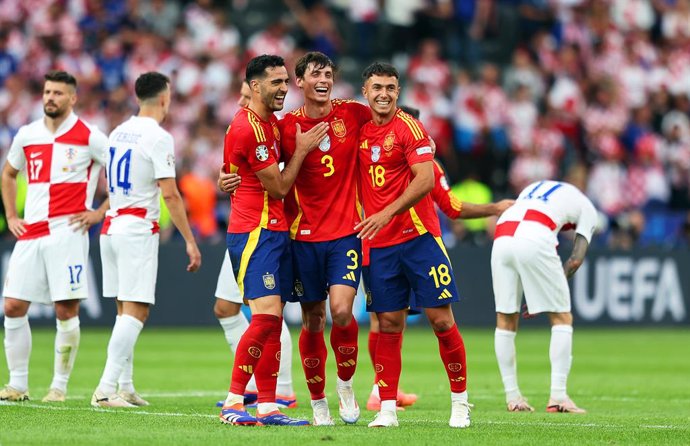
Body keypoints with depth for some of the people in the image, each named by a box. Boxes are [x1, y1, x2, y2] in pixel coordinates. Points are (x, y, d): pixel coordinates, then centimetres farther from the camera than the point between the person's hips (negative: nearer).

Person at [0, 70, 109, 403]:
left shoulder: (88, 137, -2)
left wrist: (100, 212, -3)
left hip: (68, 231, -5)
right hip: (30, 233, 5)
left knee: (66, 310, -6)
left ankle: (59, 386, 3)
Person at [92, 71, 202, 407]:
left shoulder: (118, 133, 13)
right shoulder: (158, 138, -11)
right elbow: (169, 194, -15)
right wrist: (190, 241, -11)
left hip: (111, 227, 8)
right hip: (139, 230, -8)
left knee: (126, 310, 13)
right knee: (135, 311, -9)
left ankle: (126, 388, 14)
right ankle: (106, 388, -17)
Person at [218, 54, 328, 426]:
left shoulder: (270, 122, 16)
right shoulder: (248, 128, -15)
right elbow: (278, 187, -11)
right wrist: (301, 150, -3)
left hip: (275, 231, 10)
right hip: (255, 231, -10)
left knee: (272, 321, 6)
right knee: (266, 315, -17)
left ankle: (267, 406, 7)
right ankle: (232, 402, -14)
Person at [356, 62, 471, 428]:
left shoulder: (408, 127, -5)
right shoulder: (360, 130, 11)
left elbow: (425, 180, -15)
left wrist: (386, 213, -21)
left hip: (418, 236, -4)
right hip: (378, 244, 4)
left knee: (441, 319, -4)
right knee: (388, 324, 2)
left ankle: (460, 402, 7)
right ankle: (387, 409, 4)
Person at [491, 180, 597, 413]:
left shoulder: (534, 188, 38)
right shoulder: (587, 208, 25)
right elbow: (575, 260, 13)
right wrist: (554, 286, 18)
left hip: (501, 239, 4)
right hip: (534, 241, -4)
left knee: (505, 321, 16)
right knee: (562, 318, 8)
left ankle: (512, 397, 18)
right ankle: (558, 396, 2)